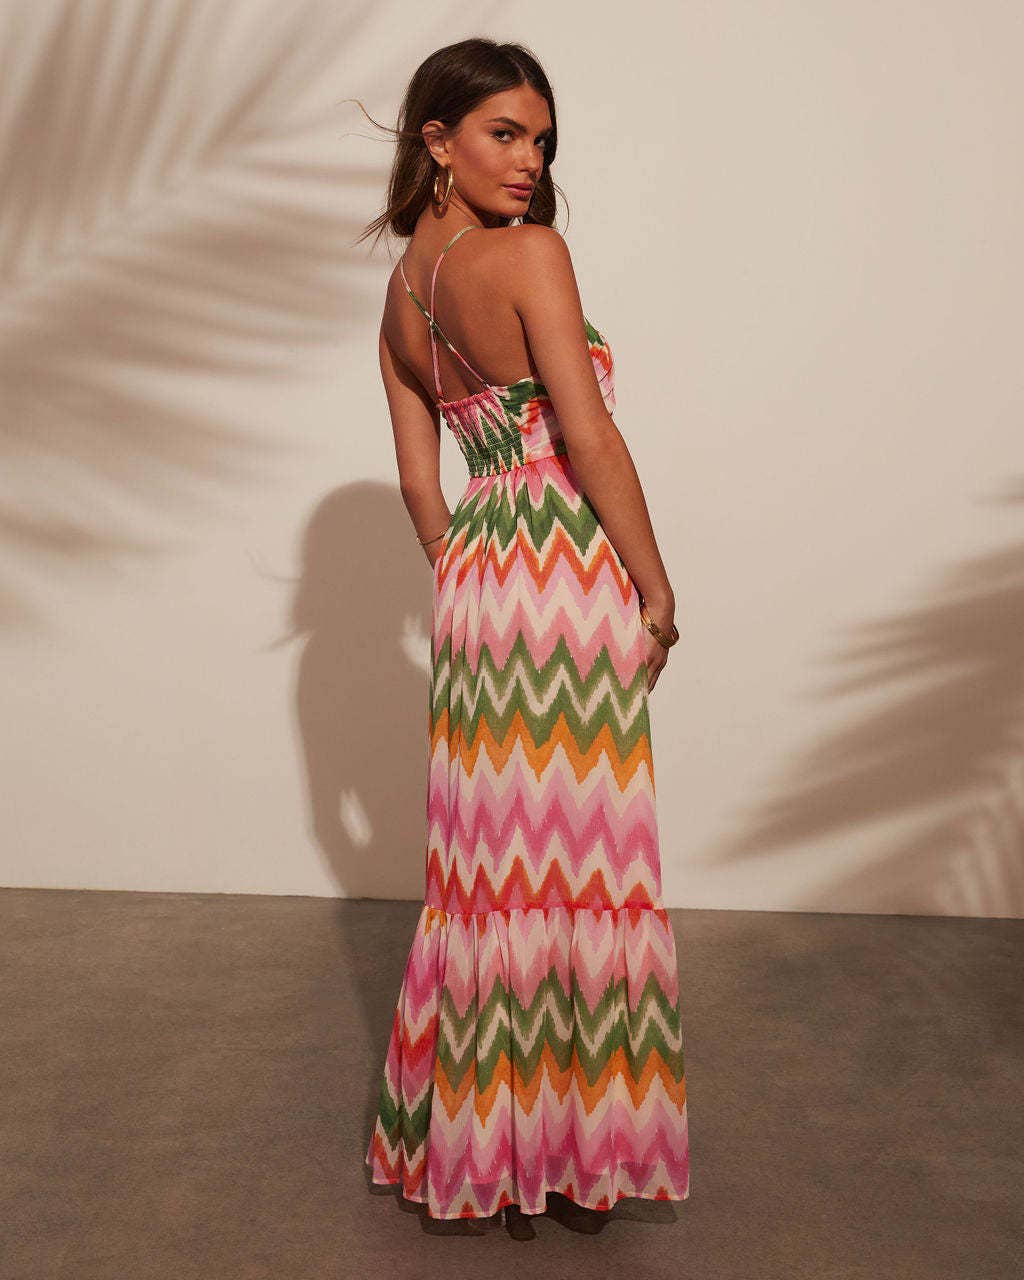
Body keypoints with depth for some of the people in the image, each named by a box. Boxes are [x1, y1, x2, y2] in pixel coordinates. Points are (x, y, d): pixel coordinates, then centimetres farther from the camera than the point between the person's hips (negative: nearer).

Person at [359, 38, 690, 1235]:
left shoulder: (399, 292, 11)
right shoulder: (529, 254, -11)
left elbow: (418, 479, 12)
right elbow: (592, 438, -16)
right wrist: (658, 590, -8)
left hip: (474, 577, 7)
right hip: (572, 576, -7)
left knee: (491, 861, 15)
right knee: (580, 855, 3)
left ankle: (476, 1128, 28)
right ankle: (583, 1135, 18)